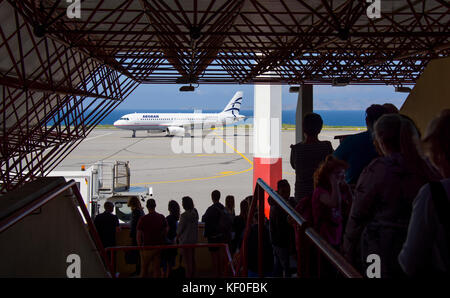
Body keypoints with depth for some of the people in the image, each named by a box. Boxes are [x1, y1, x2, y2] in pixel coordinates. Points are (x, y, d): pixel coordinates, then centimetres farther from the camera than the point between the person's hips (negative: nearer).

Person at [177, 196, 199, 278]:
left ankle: (188, 276, 5)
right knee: (192, 259, 17)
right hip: (194, 239, 8)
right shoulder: (195, 213, 1)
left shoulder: (184, 215, -22)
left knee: (187, 260, 0)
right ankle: (193, 275, 25)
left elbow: (180, 227, -12)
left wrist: (177, 235, 7)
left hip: (186, 240, -8)